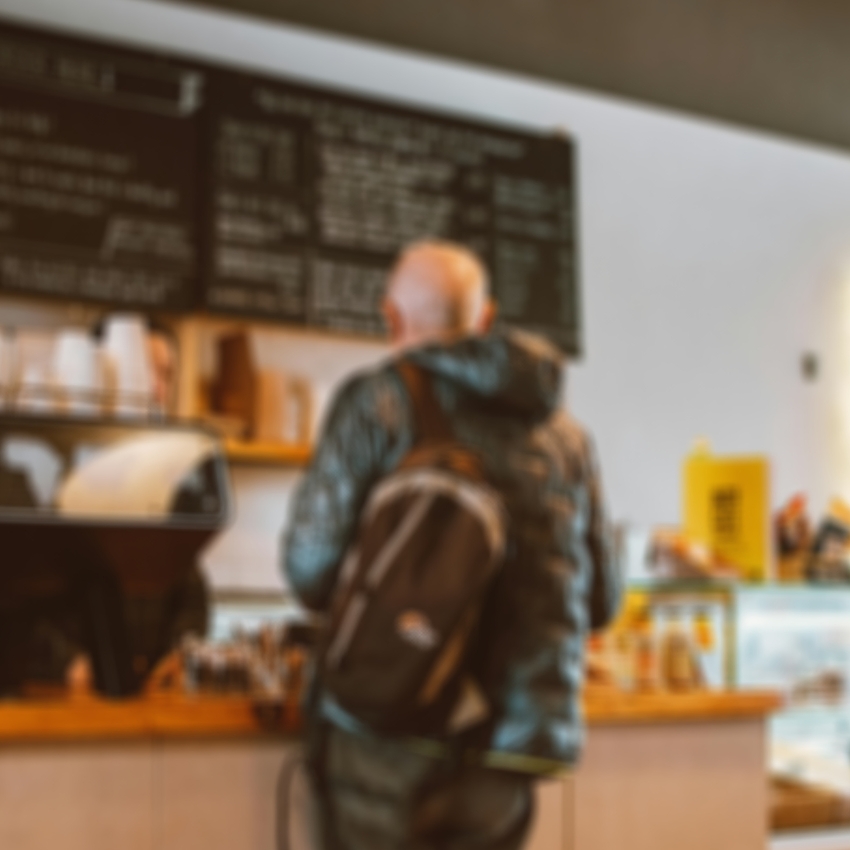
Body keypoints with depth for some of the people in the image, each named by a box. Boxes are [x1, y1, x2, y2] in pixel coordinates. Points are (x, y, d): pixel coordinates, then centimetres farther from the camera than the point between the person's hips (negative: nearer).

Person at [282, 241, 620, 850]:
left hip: (391, 736, -4)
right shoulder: (565, 433, 10)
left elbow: (312, 570, -6)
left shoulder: (376, 404, -3)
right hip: (513, 740, 4)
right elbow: (601, 602, 13)